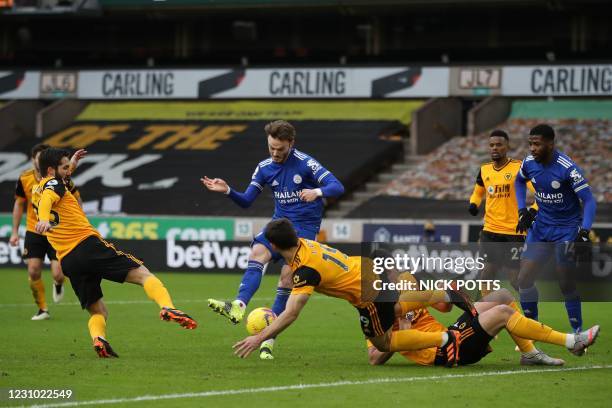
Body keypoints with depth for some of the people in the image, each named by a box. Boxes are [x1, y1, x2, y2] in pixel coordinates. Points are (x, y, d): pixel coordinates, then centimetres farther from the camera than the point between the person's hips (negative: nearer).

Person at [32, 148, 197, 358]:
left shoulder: (35, 192, 23)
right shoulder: (53, 184, 1)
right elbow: (46, 200, -22)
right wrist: (44, 220, -43)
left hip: (67, 261, 7)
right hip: (88, 245, -7)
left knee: (98, 311, 14)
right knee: (143, 274, -6)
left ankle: (98, 337, -18)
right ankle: (167, 308, -32)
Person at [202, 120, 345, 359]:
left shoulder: (305, 163, -11)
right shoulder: (265, 168, 4)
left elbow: (337, 187, -16)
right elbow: (246, 201, 8)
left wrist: (317, 191, -36)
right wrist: (227, 191, -11)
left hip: (305, 225, -4)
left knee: (287, 276, -15)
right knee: (257, 253, -25)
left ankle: (269, 337, -10)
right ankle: (238, 307, -44)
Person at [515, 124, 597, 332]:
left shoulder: (567, 168, -22)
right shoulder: (529, 163, -5)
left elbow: (589, 200, -21)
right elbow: (519, 182, 18)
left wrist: (584, 233, -32)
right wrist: (522, 211, 6)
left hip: (567, 228, -5)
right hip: (540, 226, 5)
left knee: (567, 284, -4)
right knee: (524, 279, -3)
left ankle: (578, 332, 11)